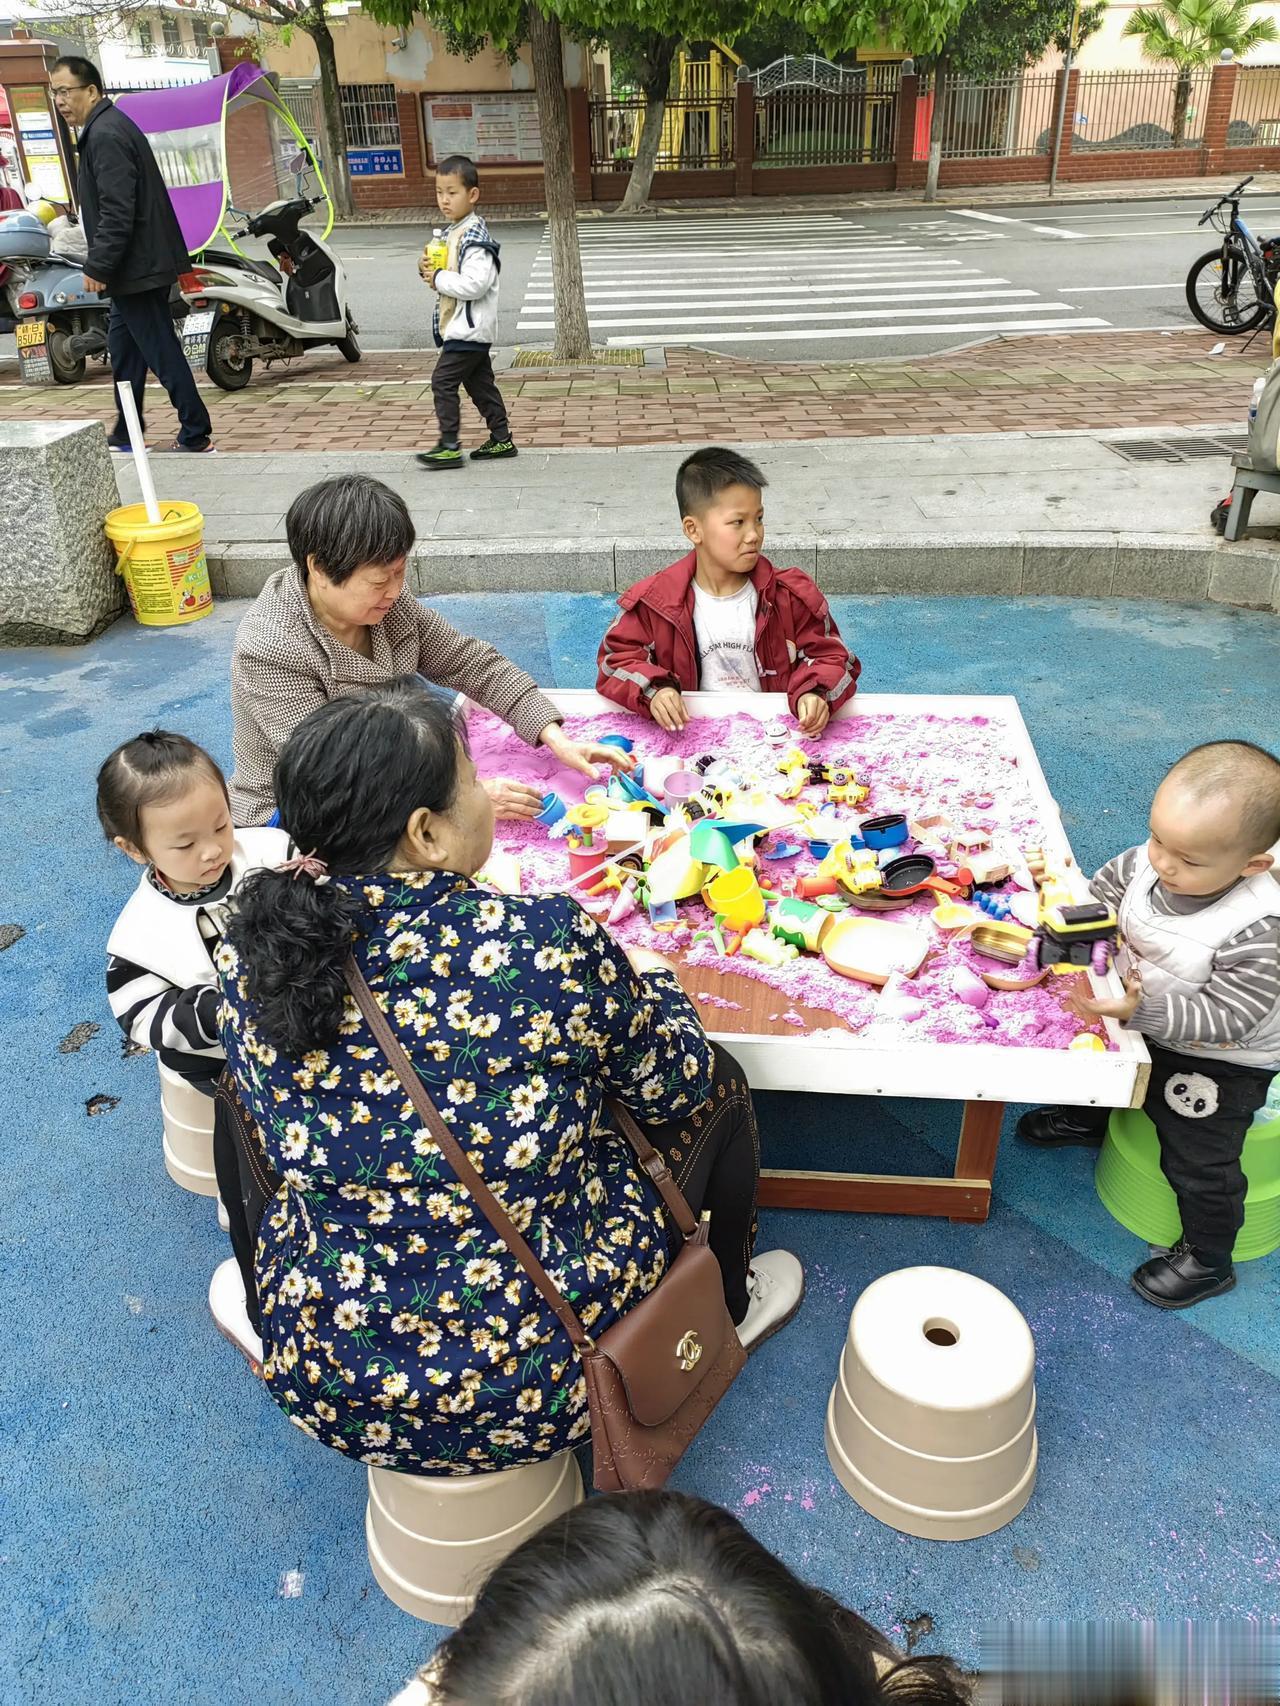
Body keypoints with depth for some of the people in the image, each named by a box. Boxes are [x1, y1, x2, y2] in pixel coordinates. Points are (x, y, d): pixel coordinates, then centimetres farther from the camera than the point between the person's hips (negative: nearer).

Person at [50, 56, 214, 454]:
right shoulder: (107, 127, 18)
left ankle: (196, 434, -3)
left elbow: (116, 212, -23)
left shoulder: (105, 135, -16)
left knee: (160, 350, -7)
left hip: (138, 266, -11)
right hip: (139, 263, 11)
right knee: (123, 345, 16)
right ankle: (126, 433, 24)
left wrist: (98, 266, -22)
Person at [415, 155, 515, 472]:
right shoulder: (452, 232, 14)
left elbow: (475, 284, -28)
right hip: (463, 327, 10)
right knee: (479, 383, 14)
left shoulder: (474, 237, -17)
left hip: (468, 327, -10)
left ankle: (449, 447, -7)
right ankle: (502, 439, 21)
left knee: (443, 380, -10)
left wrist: (438, 278, -19)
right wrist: (427, 269, 3)